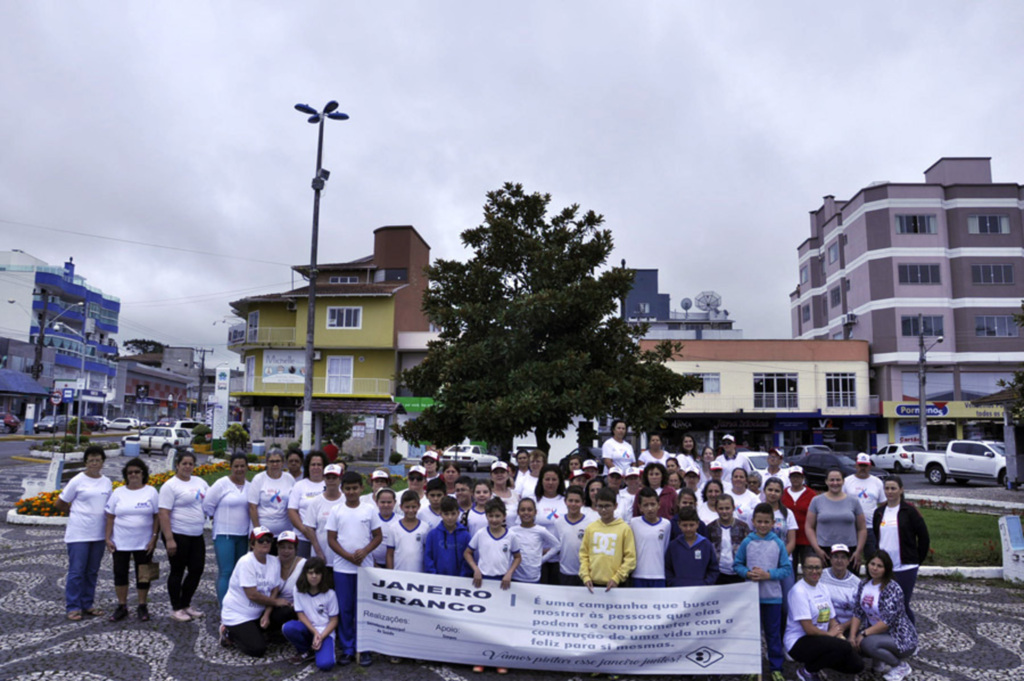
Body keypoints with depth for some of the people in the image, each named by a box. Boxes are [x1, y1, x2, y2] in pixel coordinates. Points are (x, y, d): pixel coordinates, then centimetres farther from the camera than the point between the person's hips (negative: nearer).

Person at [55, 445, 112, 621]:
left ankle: (87, 605, 22)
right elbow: (59, 504, 1)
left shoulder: (107, 482, 7)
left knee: (92, 572, 12)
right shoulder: (77, 481, -7)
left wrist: (109, 533, 8)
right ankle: (73, 607, 9)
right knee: (76, 572, -2)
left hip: (99, 534, 5)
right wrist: (76, 513, 9)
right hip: (79, 534, -4)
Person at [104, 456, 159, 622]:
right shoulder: (118, 493, 3)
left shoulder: (151, 492, -1)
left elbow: (157, 517, -2)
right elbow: (110, 517, 4)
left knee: (143, 575, 5)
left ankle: (142, 606, 18)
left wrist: (154, 538, -9)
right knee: (120, 574, 7)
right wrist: (108, 538, -3)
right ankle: (122, 606, 22)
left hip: (144, 543, -2)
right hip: (121, 543, 2)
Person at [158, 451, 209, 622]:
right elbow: (164, 514, -15)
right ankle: (176, 608, 19)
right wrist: (169, 539, -20)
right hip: (178, 535, -7)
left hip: (197, 535, 7)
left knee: (197, 570, 10)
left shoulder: (200, 482, 11)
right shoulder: (170, 486, -10)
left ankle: (186, 604, 26)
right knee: (178, 571, 5)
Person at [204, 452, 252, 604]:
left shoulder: (250, 486, 6)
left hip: (243, 535, 5)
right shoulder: (221, 484, -8)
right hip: (224, 535, -5)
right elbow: (207, 506, -4)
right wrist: (220, 519, 5)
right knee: (226, 572, -9)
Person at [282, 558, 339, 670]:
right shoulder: (299, 590, -6)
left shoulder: (329, 593, -10)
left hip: (325, 631, -3)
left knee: (325, 664, -30)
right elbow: (300, 614, -5)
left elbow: (334, 620, -5)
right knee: (287, 628, -31)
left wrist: (321, 637, -18)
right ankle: (306, 652, -2)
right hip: (307, 628, 3)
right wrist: (315, 633, -16)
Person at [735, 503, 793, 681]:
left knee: (773, 633, 10)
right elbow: (737, 564, 3)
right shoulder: (747, 542, -2)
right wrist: (747, 573, -15)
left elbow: (787, 569, -3)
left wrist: (768, 575, -15)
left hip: (772, 596, 0)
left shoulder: (778, 543, -3)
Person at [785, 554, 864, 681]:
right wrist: (830, 634, -5)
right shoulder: (798, 591, -17)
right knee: (844, 647, -27)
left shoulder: (824, 590, 10)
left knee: (857, 665, -2)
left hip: (821, 640, 8)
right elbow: (808, 629, -19)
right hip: (799, 642, -8)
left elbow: (832, 620, 13)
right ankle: (807, 670, -6)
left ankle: (814, 663, 16)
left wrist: (839, 635, -7)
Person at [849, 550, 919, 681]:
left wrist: (864, 633, -23)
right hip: (876, 632, 7)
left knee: (868, 643, -32)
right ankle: (882, 661, 10)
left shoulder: (892, 588, -19)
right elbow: (857, 612, 2)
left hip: (900, 637, -7)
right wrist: (852, 635, -11)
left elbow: (887, 621, -24)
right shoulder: (864, 585, 3)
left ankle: (901, 665, -5)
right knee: (853, 644, -14)